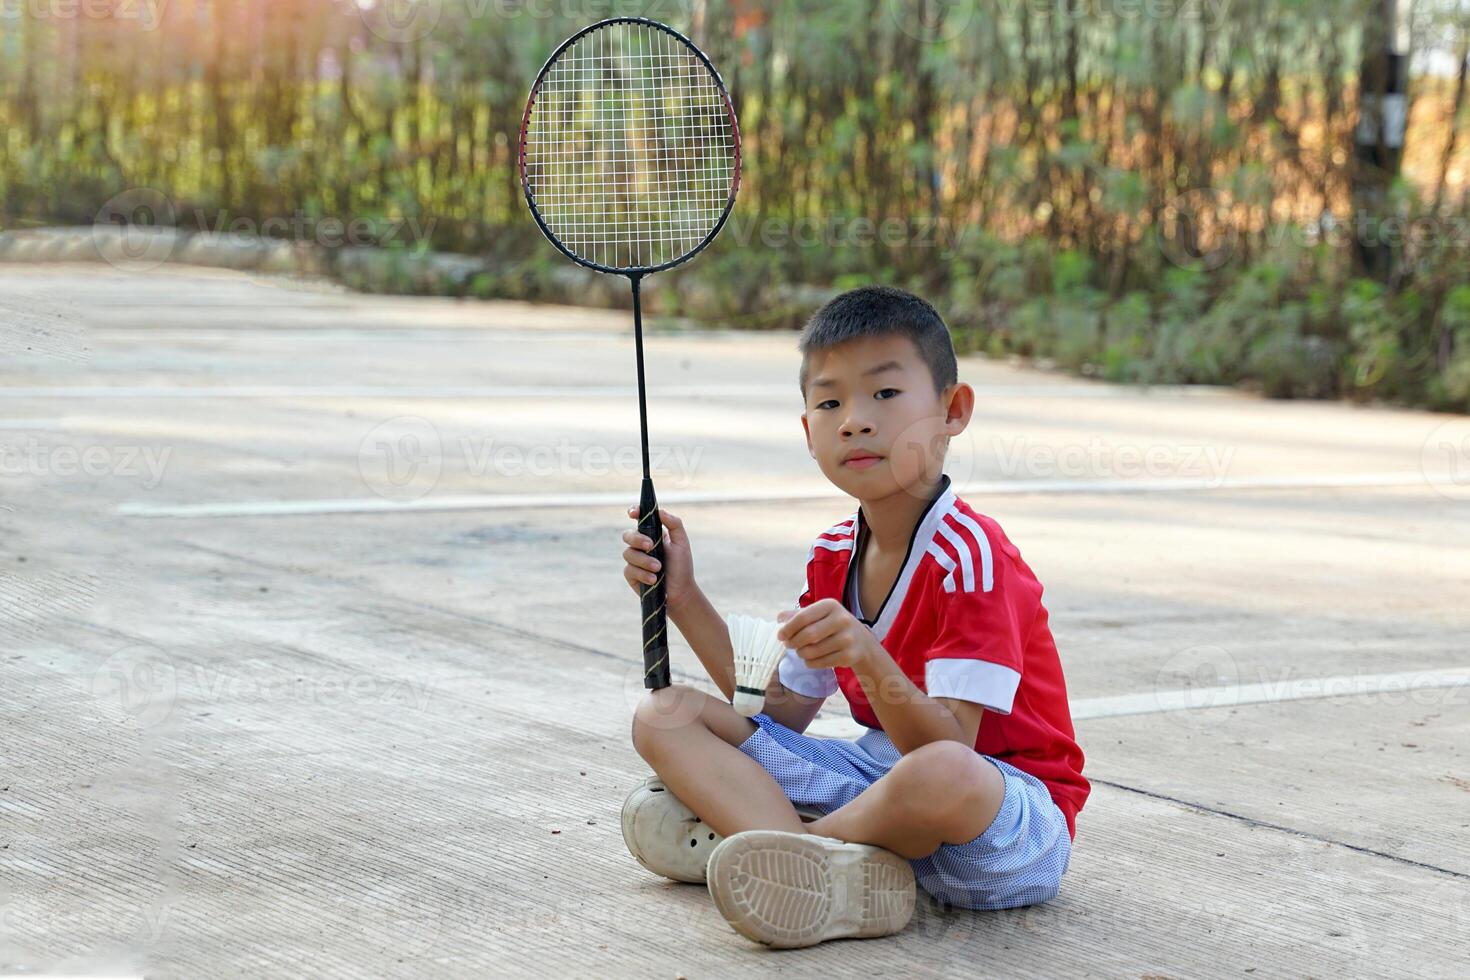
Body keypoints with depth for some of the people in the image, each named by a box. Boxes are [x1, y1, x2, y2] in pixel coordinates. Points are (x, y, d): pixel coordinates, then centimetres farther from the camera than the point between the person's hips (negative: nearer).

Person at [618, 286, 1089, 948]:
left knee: (940, 777, -46)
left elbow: (944, 751, -25)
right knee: (664, 716, -2)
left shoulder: (968, 555, -17)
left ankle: (737, 826, -16)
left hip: (1013, 806, -8)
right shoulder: (832, 557, 7)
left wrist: (870, 664, -43)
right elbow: (779, 712, 12)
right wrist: (685, 600, 6)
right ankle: (843, 873, -26)